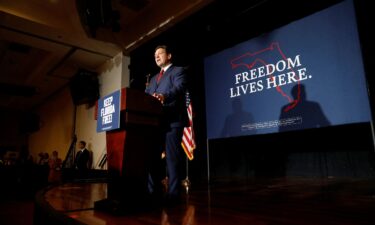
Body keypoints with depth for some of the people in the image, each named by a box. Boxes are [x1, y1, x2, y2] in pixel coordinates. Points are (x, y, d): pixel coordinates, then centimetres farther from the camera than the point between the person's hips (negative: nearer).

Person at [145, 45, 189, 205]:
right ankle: (154, 191, 19)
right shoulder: (153, 79, 29)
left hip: (172, 120, -7)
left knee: (172, 157, -6)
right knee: (153, 156, 8)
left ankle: (173, 193, 2)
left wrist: (164, 96, -34)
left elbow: (179, 88, -15)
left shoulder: (178, 71, 6)